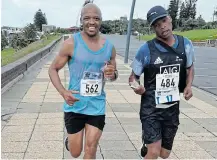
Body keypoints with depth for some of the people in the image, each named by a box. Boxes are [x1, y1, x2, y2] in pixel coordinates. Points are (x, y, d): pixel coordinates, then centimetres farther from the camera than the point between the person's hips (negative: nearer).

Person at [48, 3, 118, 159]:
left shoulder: (109, 47, -1)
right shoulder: (71, 43, -11)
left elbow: (114, 74, 13)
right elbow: (53, 69, -3)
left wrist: (112, 74, -13)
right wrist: (63, 92, -20)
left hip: (97, 107, 2)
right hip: (75, 106, -2)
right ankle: (69, 140, 47)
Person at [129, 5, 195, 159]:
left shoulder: (185, 44, -4)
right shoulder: (146, 49, -13)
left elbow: (189, 67, 15)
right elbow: (133, 76, -3)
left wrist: (189, 86, -4)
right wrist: (136, 85, -26)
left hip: (172, 108, 4)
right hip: (151, 108, -4)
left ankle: (147, 146, 51)